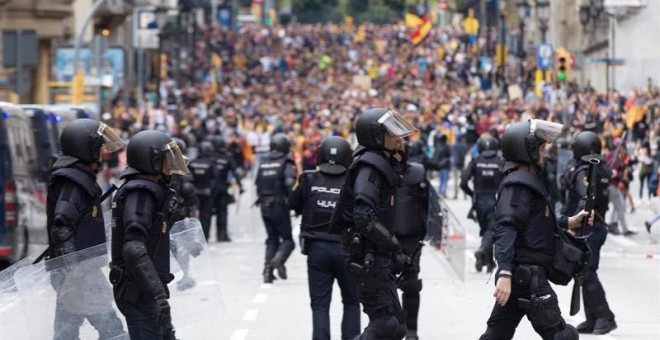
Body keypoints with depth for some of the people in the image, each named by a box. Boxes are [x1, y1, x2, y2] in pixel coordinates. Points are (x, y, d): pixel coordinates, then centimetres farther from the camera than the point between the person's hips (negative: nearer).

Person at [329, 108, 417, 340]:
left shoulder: (383, 164, 17)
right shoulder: (370, 166, -16)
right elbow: (364, 216, -27)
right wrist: (394, 246, -20)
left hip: (378, 257, 10)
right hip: (369, 258, -10)